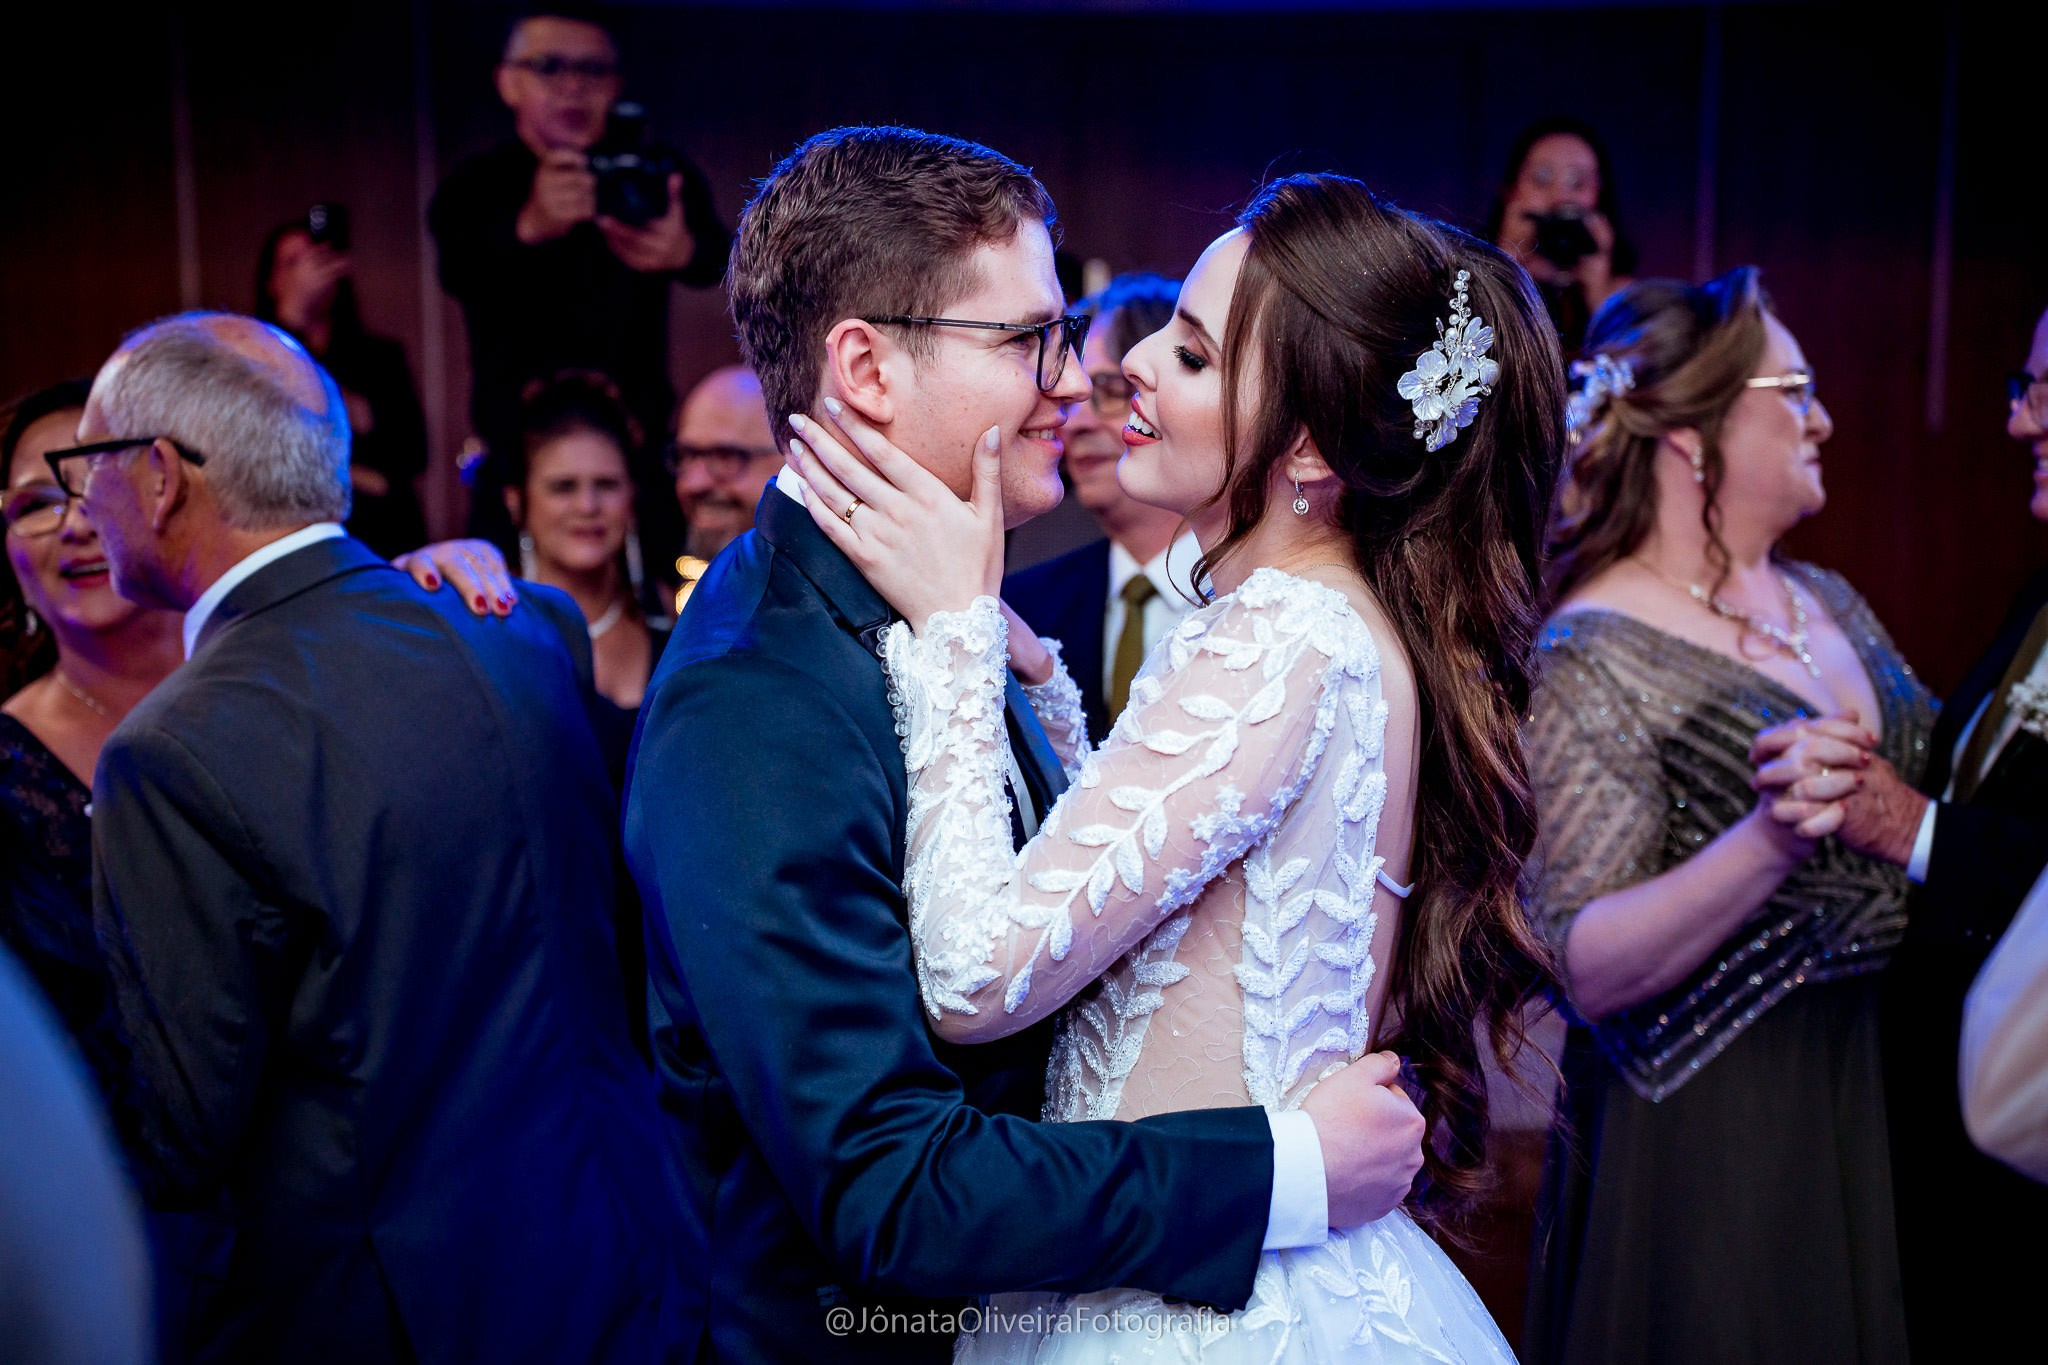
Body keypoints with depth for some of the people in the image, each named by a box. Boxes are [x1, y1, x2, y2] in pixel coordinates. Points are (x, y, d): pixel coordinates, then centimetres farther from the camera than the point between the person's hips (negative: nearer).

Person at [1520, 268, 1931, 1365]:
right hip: (1709, 1137, -7)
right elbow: (1585, 970, -22)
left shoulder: (1831, 603, 6)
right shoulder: (1594, 658, -16)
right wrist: (1767, 844, -35)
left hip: (1880, 1090, 7)